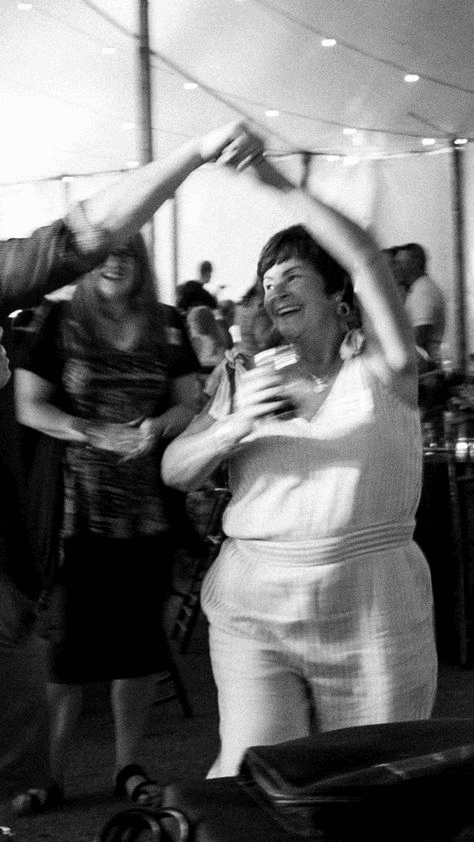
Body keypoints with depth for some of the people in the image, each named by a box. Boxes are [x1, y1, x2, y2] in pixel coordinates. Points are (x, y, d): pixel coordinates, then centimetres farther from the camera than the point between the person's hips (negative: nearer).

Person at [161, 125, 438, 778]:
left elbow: (366, 258, -11)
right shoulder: (250, 378, 14)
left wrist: (277, 185, -13)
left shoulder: (378, 366, 4)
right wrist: (230, 429, -12)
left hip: (372, 608, -2)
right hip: (253, 606, 2)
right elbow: (175, 472, 8)